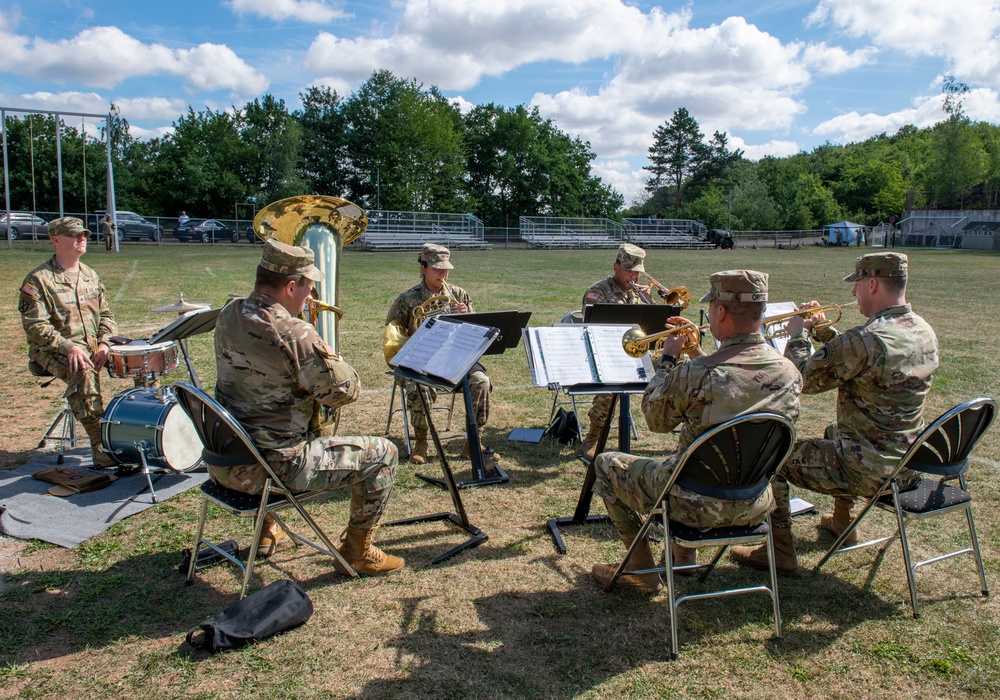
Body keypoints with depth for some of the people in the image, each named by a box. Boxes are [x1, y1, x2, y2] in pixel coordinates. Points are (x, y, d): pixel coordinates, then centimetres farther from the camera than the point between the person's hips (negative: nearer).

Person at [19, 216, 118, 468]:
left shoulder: (90, 275, 13)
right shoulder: (39, 280, -7)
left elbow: (106, 314, 13)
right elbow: (35, 326, -14)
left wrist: (104, 343, -7)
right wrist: (69, 347, -27)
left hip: (92, 345, 6)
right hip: (53, 350, -6)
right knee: (83, 371, -36)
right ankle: (101, 447, -35)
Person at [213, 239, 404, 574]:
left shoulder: (228, 315, 1)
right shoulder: (294, 335, -25)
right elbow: (346, 390, -17)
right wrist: (328, 356, 0)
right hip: (269, 468, -8)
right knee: (382, 453, 2)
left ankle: (267, 532, 47)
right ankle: (356, 551, 17)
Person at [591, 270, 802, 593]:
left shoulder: (696, 374, -28)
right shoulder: (789, 372, -9)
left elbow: (656, 420, -8)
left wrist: (668, 358, 0)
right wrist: (698, 355, 9)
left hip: (699, 505, -6)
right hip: (755, 507, 7)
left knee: (607, 462, 16)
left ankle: (642, 569, 22)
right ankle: (684, 555, 44)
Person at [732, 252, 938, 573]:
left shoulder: (867, 339, -27)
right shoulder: (925, 332, 2)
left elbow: (803, 378, -18)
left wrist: (797, 334, -3)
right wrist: (825, 331, 11)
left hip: (870, 472, -9)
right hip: (910, 467, 9)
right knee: (837, 432, 37)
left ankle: (779, 551, 11)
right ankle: (842, 523, 48)